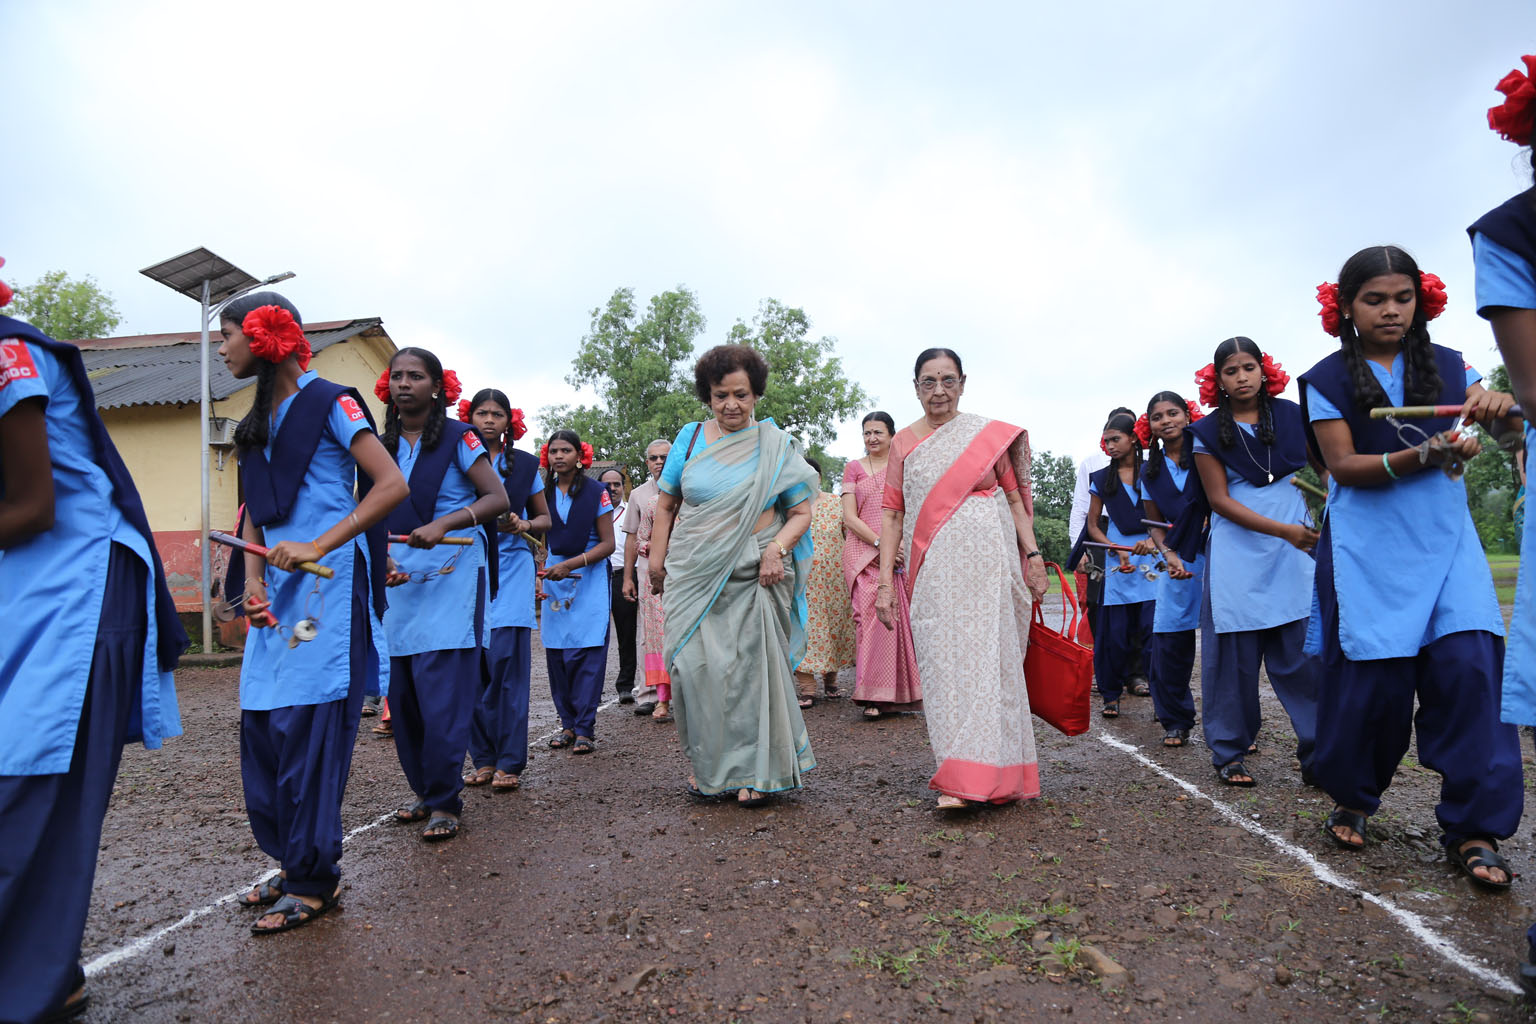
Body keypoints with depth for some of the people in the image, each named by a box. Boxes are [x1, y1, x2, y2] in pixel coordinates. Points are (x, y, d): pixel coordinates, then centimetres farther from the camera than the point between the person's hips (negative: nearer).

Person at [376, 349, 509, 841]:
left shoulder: (458, 437, -2)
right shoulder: (384, 446, 13)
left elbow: (497, 498, -10)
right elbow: (379, 517, 18)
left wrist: (444, 524, -23)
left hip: (451, 578, -5)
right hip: (401, 581, 6)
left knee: (442, 695, -8)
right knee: (401, 693, 7)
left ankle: (445, 802, 4)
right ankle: (423, 790, 23)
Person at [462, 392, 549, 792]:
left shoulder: (525, 464, 10)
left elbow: (545, 518, 15)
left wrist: (524, 525, -6)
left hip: (510, 568, -1)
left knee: (506, 664, -6)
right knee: (472, 666, 1)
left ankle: (509, 762, 1)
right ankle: (483, 758, 13)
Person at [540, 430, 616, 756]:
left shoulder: (596, 492, -2)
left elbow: (608, 544, -4)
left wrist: (570, 564, -15)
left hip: (589, 579, -4)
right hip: (553, 580, 4)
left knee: (586, 653, -6)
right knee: (556, 654, 4)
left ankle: (585, 728, 0)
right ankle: (568, 725, 15)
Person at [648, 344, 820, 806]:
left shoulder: (776, 446, 4)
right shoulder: (690, 438, 8)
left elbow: (801, 512, 2)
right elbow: (665, 506, 12)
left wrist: (778, 548, -15)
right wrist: (656, 561, 7)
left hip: (752, 577, -1)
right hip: (693, 577, 2)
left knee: (752, 667, -2)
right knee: (696, 667, -1)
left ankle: (756, 771, 11)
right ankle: (706, 763, 17)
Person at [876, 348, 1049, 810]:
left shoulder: (990, 433, 8)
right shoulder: (904, 443, 12)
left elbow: (1015, 498, 9)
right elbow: (892, 513, 9)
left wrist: (1033, 555, -3)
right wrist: (885, 581, 3)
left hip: (986, 563, -1)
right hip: (932, 571, 2)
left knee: (983, 656, -7)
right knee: (941, 663, -1)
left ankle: (971, 776, -4)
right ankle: (959, 772, 10)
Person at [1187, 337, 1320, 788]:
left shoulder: (1291, 416, 9)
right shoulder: (1209, 433, 3)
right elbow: (1220, 500, -2)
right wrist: (1282, 530, -12)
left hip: (1296, 552, 2)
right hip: (1237, 555, -1)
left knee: (1304, 649, -4)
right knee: (1235, 653, 1)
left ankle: (1319, 754, 6)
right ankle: (1230, 753, 12)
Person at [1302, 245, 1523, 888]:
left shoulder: (1446, 366, 12)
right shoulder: (1327, 380, 2)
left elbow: (1506, 423, 7)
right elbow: (1343, 466, -6)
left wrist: (1499, 408, -16)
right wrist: (1424, 456, -21)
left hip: (1446, 545, 3)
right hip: (1368, 551, -3)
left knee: (1468, 666, -10)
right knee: (1374, 679, -1)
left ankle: (1473, 830, 2)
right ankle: (1351, 801, 22)